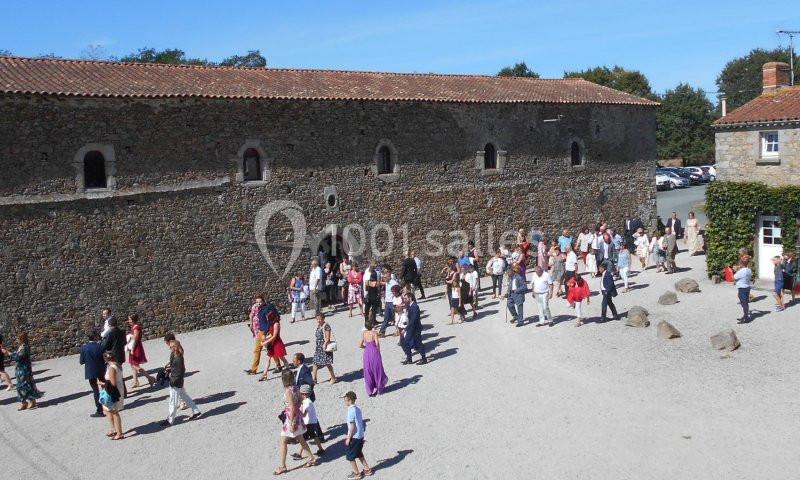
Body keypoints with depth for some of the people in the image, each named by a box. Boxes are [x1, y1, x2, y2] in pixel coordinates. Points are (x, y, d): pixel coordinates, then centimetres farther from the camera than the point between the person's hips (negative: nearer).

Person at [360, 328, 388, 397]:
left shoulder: (363, 333, -1)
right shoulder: (374, 333, -12)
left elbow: (360, 345, -1)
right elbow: (377, 343, -24)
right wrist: (378, 350, -6)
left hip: (367, 353, 3)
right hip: (374, 352, -3)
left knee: (368, 372, 12)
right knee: (377, 370, 15)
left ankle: (370, 391, 14)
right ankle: (379, 388, 26)